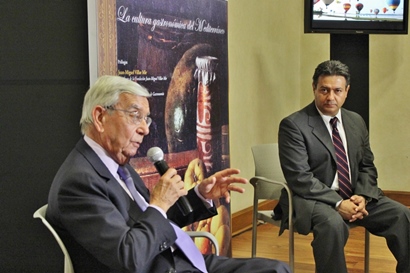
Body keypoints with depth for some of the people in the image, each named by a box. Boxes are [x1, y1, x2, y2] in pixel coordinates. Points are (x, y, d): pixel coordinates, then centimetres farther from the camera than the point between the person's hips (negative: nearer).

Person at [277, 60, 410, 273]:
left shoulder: (356, 121, 11)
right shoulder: (293, 125, -9)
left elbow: (367, 166, 14)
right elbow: (299, 177, -16)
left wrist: (362, 196, -7)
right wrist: (337, 203, -24)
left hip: (353, 197, 6)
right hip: (313, 199, -6)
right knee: (333, 224, -37)